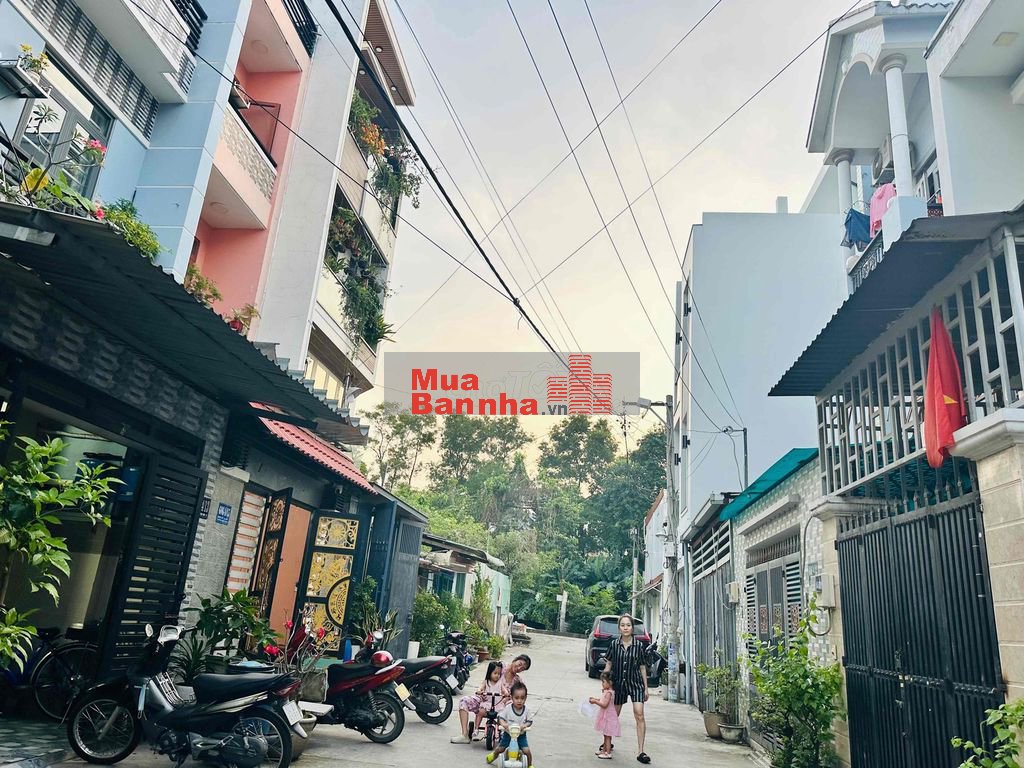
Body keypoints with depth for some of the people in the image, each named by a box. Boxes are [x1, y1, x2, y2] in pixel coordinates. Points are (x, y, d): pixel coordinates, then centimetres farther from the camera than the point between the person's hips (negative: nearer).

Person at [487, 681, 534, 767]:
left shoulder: (526, 710, -12)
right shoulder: (508, 708, -15)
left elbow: (529, 721, -6)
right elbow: (500, 717, -13)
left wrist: (524, 725, -26)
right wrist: (503, 724, -33)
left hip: (521, 734, 0)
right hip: (508, 733, 0)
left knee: (527, 751, -13)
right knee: (500, 749, 9)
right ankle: (494, 755, 44)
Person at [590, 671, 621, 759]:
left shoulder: (609, 693, -23)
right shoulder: (606, 691, 8)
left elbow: (604, 704, -28)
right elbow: (603, 700, 18)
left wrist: (595, 702, -22)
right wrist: (595, 698, 8)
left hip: (608, 716, -10)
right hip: (606, 716, 10)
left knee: (607, 735, -2)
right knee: (605, 735, 19)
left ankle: (608, 753, 4)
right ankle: (604, 750, 29)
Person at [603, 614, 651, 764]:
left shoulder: (639, 646, -6)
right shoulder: (614, 644, -4)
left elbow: (642, 668, 1)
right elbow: (608, 665, 4)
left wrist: (646, 688, 3)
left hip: (635, 683, -1)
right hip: (618, 683, 1)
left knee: (639, 715, -14)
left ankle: (640, 751, -8)